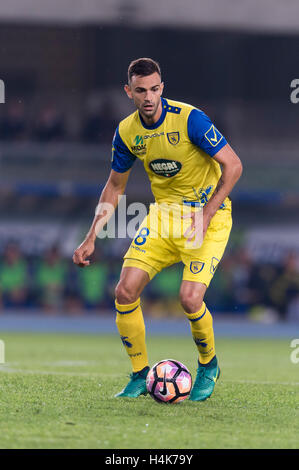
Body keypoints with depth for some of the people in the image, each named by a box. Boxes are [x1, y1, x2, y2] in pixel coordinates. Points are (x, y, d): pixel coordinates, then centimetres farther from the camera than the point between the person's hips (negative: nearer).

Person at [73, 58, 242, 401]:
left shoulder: (189, 118, -20)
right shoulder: (127, 132, -3)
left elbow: (233, 165, -16)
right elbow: (115, 185, 12)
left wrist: (205, 215, -21)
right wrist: (91, 238, 5)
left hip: (208, 212, -5)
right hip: (163, 213, 5)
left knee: (190, 298, -21)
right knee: (125, 291, -9)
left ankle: (208, 366, 9)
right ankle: (140, 376, 9)